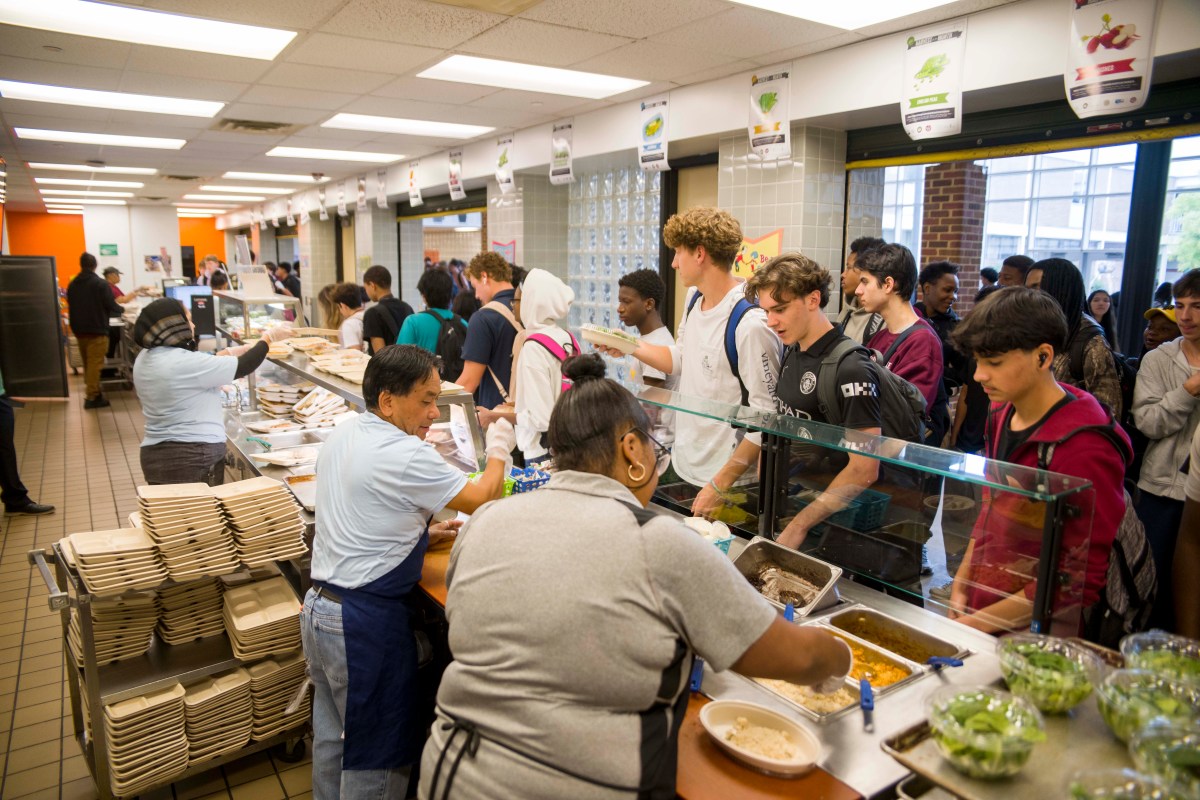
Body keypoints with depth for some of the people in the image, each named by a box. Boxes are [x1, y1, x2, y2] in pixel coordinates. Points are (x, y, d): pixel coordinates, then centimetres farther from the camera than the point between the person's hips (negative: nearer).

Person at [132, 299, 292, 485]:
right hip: (194, 457, -8)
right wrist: (268, 337, 1)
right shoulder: (185, 363, -21)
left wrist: (235, 351, 18)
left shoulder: (145, 357, 5)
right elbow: (243, 367, -13)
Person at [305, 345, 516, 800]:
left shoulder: (341, 438, 5)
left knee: (332, 738, 23)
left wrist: (423, 533, 13)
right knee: (378, 756, 8)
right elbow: (482, 500, -12)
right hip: (365, 621, -9)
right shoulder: (405, 455, -22)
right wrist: (498, 450, 3)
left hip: (319, 606, 9)